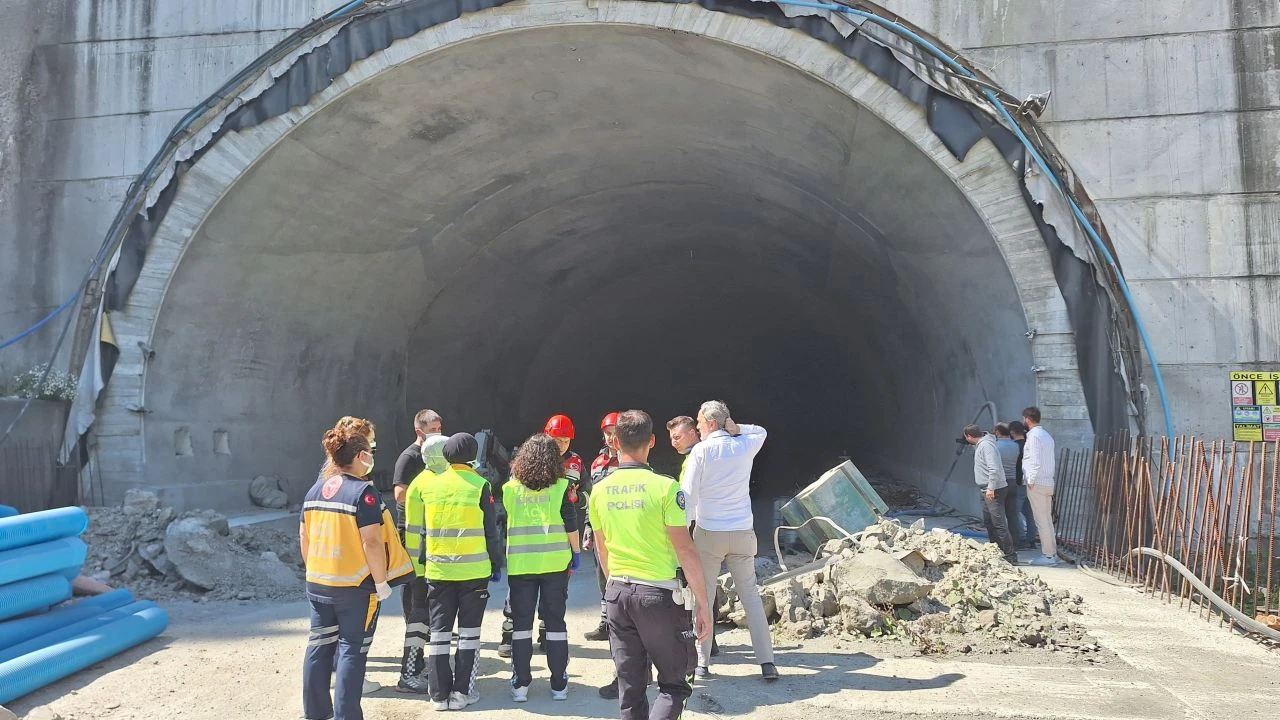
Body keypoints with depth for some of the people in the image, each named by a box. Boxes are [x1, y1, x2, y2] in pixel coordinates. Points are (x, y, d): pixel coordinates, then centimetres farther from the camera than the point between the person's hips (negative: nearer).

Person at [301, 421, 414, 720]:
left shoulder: (315, 490, 5)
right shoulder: (363, 492, -17)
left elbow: (304, 537, 11)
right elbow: (371, 542, -21)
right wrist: (382, 582, -13)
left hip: (318, 583, 7)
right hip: (355, 586, -7)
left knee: (320, 645, 15)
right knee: (351, 650, 2)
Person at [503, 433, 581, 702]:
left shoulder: (508, 489, -3)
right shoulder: (561, 487, -7)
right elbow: (571, 525, -3)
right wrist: (576, 552, 8)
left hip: (519, 565, 1)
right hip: (555, 563, 0)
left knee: (521, 623, 11)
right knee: (555, 621, 9)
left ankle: (520, 685, 14)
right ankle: (559, 685, 14)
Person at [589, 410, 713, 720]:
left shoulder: (600, 491, 2)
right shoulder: (664, 487, -13)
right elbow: (685, 549, -13)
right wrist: (703, 603, -6)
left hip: (618, 593, 5)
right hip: (659, 594, -5)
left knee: (630, 688, 14)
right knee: (674, 685, 8)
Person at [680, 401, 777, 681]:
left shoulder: (700, 451, -8)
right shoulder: (745, 446, 3)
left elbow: (688, 494, -11)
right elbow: (761, 432, 26)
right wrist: (735, 428, 7)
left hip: (709, 533, -3)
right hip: (743, 532, 4)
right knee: (751, 595, 9)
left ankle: (702, 662, 11)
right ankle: (767, 662, 7)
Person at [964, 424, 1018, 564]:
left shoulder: (986, 445, -17)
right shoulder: (980, 445, 14)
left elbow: (994, 468, -26)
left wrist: (991, 488, -27)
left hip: (994, 491, -11)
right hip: (987, 490, 11)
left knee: (999, 524, -11)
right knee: (988, 522, 18)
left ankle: (1011, 556, -10)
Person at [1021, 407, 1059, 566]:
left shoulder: (1034, 435, -12)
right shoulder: (1046, 435, 17)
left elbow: (1035, 461, -19)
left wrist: (1031, 481, -14)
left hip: (1037, 484, -9)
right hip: (1048, 482, 9)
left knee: (1042, 521, -5)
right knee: (1047, 520, 13)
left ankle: (1048, 555, -3)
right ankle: (1052, 553, 17)